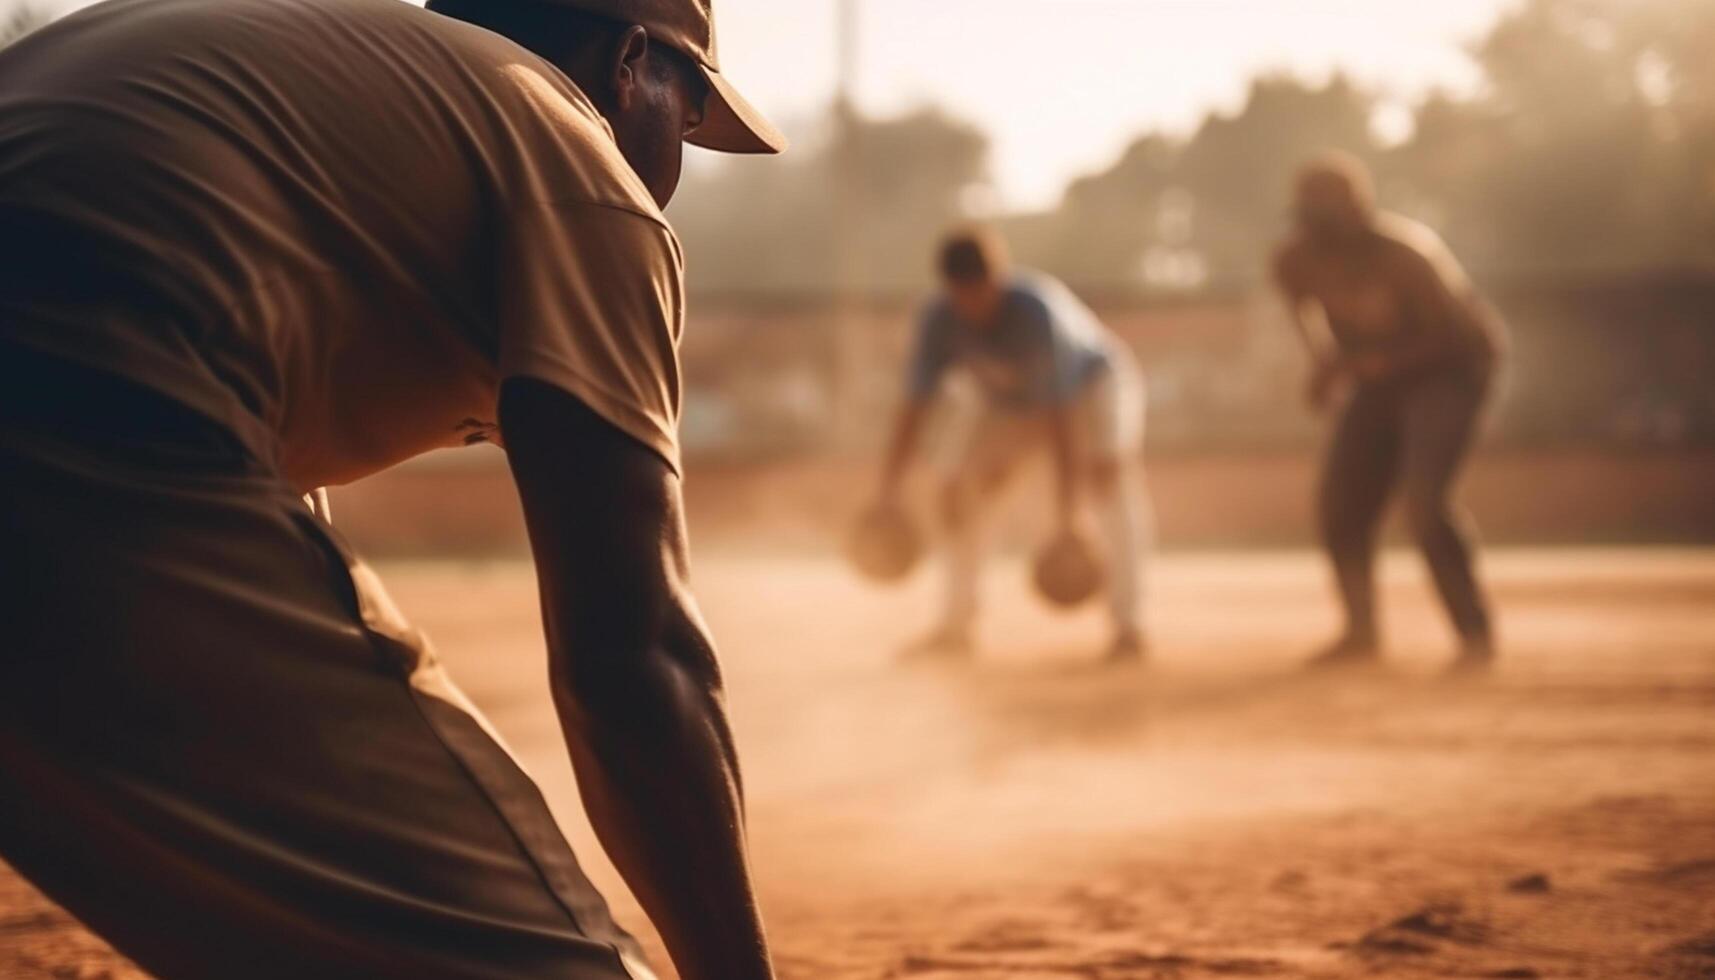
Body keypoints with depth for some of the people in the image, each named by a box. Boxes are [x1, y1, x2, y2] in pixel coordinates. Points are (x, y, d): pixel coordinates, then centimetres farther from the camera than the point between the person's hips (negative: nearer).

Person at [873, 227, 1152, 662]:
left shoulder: (1037, 311, -39)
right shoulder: (940, 320, -24)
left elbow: (1058, 417, -41)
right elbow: (914, 406, -23)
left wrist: (1068, 515, -45)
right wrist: (888, 496, -31)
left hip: (1093, 384, -5)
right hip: (1013, 402, 5)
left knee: (1110, 472, -31)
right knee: (959, 491, -4)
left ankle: (1128, 623, -34)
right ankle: (955, 628, 14)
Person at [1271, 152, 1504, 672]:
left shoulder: (1405, 254, -32)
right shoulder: (1294, 262, -13)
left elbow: (1454, 335, -25)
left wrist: (1373, 364, -30)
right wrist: (1326, 361, -1)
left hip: (1453, 363, -7)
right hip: (1381, 373, 7)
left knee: (1424, 497, -23)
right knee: (1340, 502, 3)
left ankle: (1476, 632, -11)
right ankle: (1361, 633, 20)